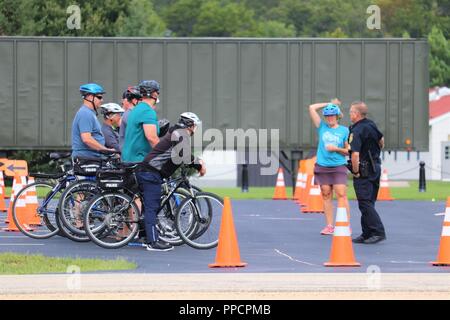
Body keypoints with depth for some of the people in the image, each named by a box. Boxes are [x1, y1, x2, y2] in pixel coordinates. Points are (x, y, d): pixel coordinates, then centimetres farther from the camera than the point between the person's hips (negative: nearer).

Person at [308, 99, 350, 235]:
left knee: (341, 195, -10)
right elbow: (312, 108, 4)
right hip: (322, 167, 3)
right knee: (326, 196, 4)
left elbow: (349, 151, 4)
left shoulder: (344, 130, 2)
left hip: (338, 167, -3)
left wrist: (336, 149, -11)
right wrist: (329, 104, 8)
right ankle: (329, 226, 9)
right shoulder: (322, 127, 8)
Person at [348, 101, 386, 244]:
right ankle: (367, 234, 16)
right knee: (368, 203, 13)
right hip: (376, 167, 9)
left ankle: (378, 232, -14)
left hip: (363, 170, -9)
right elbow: (381, 140, 25)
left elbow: (355, 154, -27)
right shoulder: (371, 125, 8)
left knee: (365, 203, -7)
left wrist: (356, 172, -16)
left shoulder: (356, 131, -19)